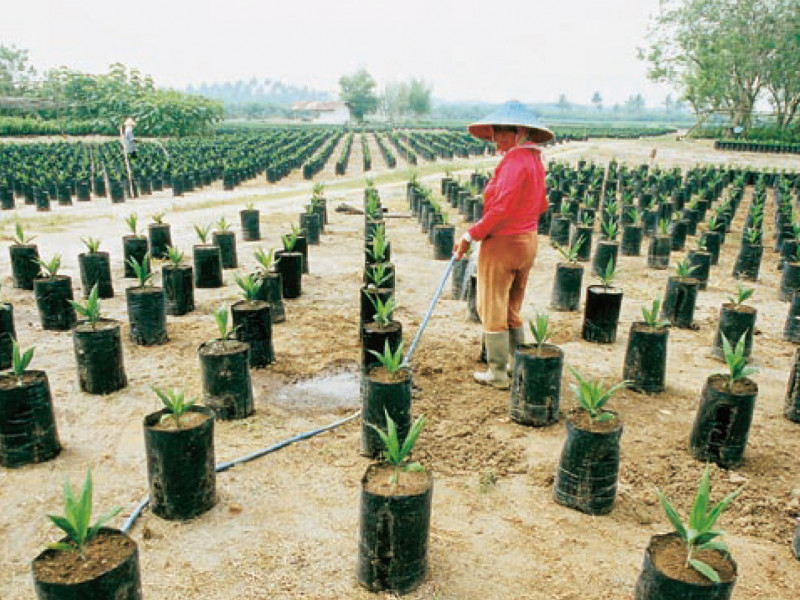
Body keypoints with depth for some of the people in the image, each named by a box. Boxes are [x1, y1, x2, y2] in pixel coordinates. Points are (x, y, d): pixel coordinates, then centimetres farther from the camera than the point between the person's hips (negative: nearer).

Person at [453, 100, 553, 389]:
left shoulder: (515, 161, -19)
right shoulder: (534, 161, 11)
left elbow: (501, 209, -24)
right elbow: (541, 205, 17)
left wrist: (470, 236, -18)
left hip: (502, 243, -9)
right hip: (528, 241, 10)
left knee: (493, 311, 2)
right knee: (512, 309, 20)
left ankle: (498, 373, 11)